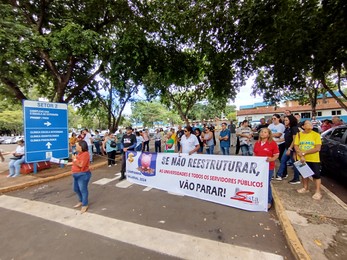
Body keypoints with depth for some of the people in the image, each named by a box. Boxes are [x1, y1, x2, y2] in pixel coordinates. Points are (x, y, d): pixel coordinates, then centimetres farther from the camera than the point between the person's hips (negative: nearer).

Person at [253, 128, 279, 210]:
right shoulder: (257, 143, 9)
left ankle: (268, 202, 21)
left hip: (268, 167, -5)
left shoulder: (273, 143, -7)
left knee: (266, 184, 3)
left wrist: (271, 159, -25)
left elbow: (276, 155, -6)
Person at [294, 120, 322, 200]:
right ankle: (305, 188, 34)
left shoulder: (316, 135, -6)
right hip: (302, 159, 3)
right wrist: (301, 156, -14)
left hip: (314, 159, -3)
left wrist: (304, 153, -17)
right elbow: (296, 146, -3)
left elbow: (318, 148, -13)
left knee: (316, 175, 3)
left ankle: (318, 192, 15)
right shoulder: (299, 134, 1)